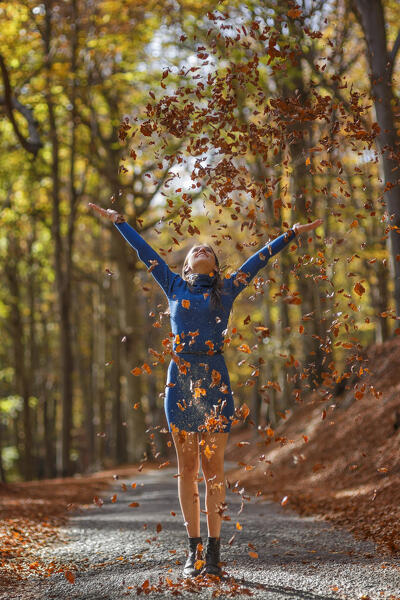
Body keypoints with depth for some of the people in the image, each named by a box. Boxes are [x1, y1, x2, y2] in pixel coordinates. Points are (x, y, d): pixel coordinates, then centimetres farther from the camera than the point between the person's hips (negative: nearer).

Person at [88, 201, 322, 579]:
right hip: (180, 380, 1)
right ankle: (193, 550, 8)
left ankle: (213, 551, 2)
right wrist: (118, 220, 26)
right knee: (187, 468, 3)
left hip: (215, 381, -1)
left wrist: (293, 233, 16)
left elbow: (260, 258, 15)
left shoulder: (227, 289, 12)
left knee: (213, 466, -1)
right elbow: (144, 251, 20)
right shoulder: (175, 286, 14)